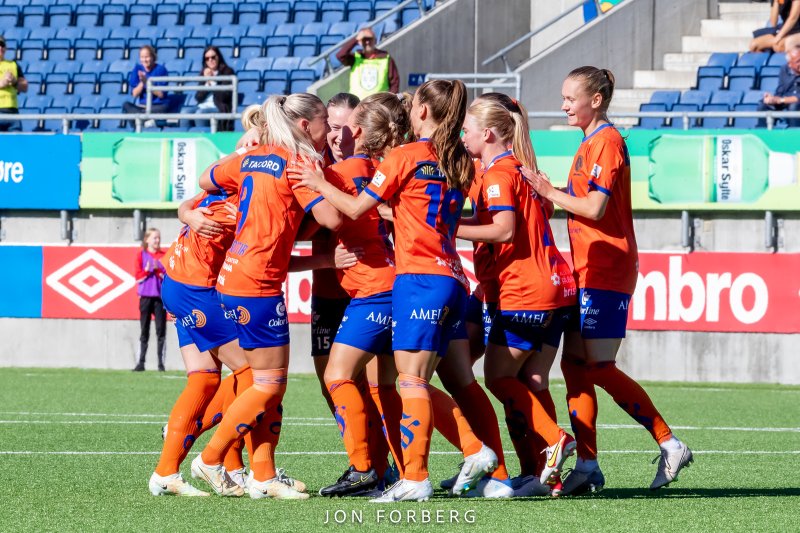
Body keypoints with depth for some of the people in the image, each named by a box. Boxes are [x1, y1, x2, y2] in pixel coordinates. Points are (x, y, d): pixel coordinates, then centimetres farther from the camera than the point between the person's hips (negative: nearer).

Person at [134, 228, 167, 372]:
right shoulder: (141, 255, 5)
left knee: (161, 330, -4)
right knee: (144, 331, 2)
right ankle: (141, 362, 3)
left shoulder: (164, 256, 7)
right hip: (145, 296, 0)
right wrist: (147, 271, -17)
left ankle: (161, 363, -3)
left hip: (160, 296, 0)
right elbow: (138, 276, 0)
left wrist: (158, 271, -16)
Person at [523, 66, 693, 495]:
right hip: (587, 271, 10)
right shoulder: (590, 143, 18)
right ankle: (587, 465, 4)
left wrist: (549, 192, -10)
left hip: (606, 271, -10)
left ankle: (670, 445, -3)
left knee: (600, 368, -9)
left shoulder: (607, 142, -12)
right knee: (574, 364, 5)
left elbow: (595, 207, -20)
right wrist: (551, 193, 10)